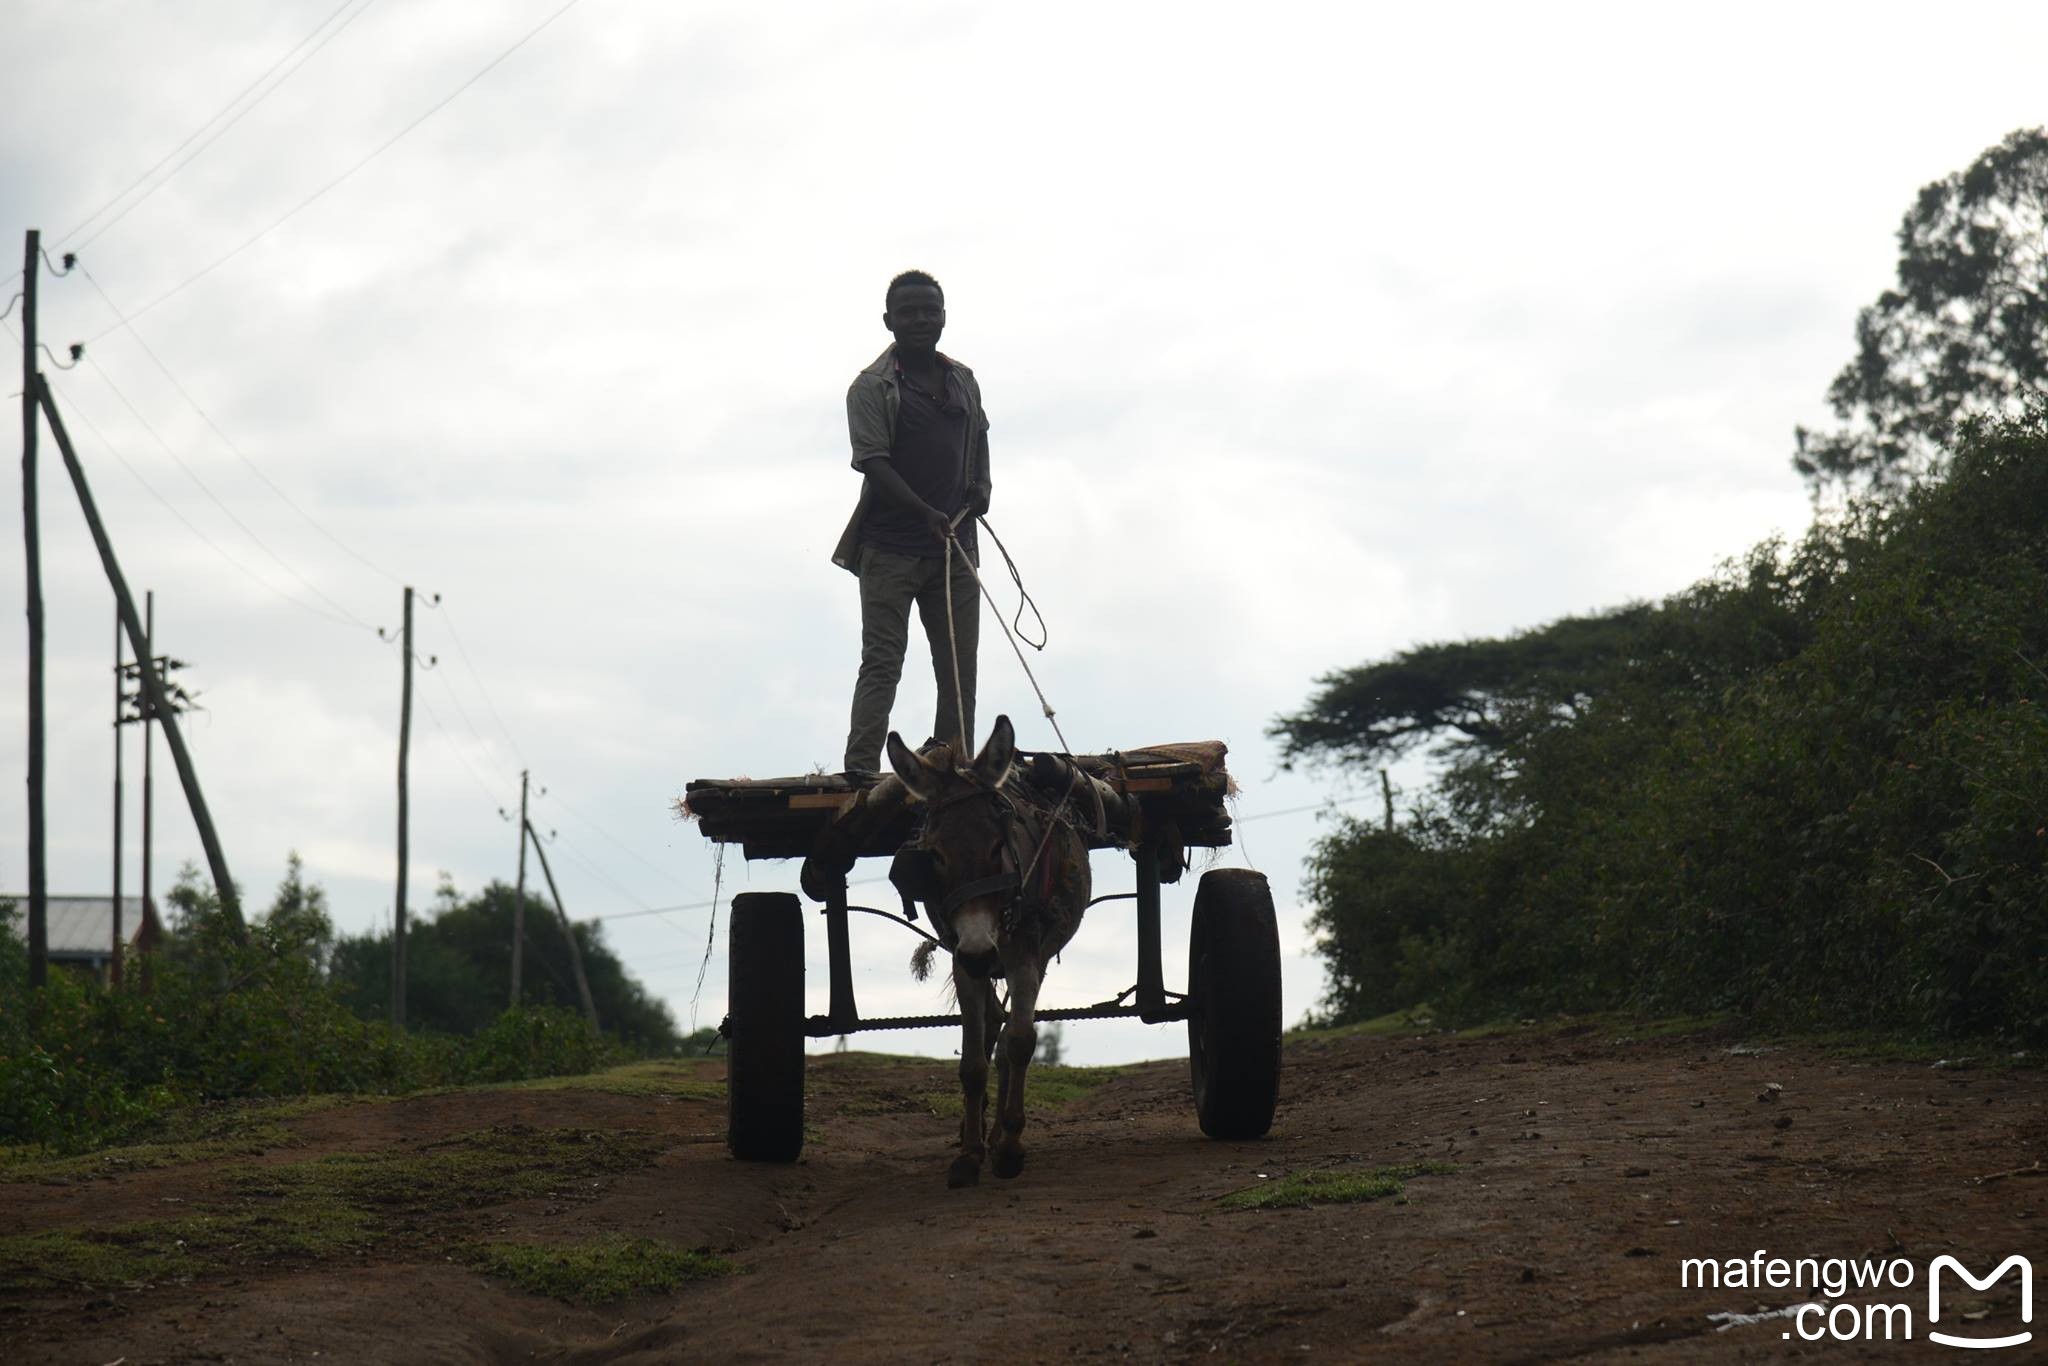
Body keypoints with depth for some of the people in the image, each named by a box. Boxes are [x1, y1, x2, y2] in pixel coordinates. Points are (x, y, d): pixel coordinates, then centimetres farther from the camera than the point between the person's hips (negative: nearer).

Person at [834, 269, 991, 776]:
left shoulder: (964, 381, 13)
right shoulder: (872, 387, -5)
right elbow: (874, 463, -14)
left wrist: (981, 484, 7)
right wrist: (925, 512, -25)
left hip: (954, 544, 6)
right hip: (891, 547, -6)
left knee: (960, 665, 6)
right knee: (882, 662, -9)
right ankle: (860, 769, -12)